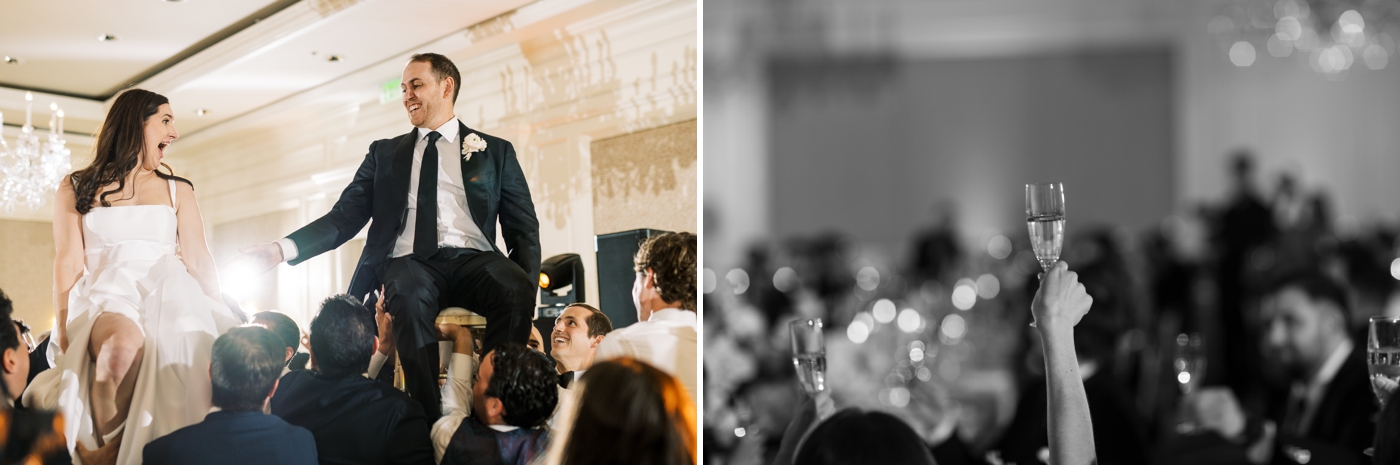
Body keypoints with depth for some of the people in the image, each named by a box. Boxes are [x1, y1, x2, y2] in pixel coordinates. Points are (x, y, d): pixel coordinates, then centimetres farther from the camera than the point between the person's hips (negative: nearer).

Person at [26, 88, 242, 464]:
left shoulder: (178, 191, 21)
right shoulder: (76, 189, 14)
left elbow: (199, 260, 14)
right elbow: (69, 263, 5)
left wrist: (220, 318, 2)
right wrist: (64, 330, -7)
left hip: (168, 298, 2)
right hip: (107, 296, -2)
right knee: (124, 342, -39)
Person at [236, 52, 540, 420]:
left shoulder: (496, 151, 19)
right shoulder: (385, 153, 25)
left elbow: (524, 228, 12)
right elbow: (345, 217, 16)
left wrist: (527, 289, -8)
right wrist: (284, 249, -2)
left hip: (474, 260, 0)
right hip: (410, 262, 0)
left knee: (513, 286, -36)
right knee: (410, 296, -38)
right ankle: (432, 423, -34)